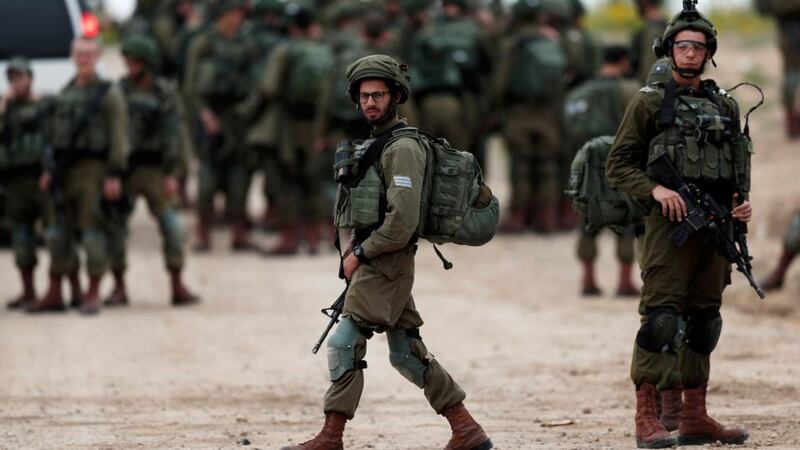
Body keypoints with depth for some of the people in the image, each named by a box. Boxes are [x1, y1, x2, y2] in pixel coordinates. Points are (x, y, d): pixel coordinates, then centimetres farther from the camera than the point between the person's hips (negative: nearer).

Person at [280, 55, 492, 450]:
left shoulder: (402, 149, -14)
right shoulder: (376, 144, 16)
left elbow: (401, 223, -22)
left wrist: (359, 254, -14)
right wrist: (355, 245, 11)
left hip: (385, 265, -10)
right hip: (385, 265, 10)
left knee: (343, 343, -8)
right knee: (408, 354, 10)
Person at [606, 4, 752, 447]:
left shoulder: (726, 105, 15)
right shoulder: (650, 102, 1)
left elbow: (739, 164, 22)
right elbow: (618, 165, -1)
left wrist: (742, 201, 3)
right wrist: (656, 190, -15)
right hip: (670, 223, -5)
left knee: (703, 320, 8)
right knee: (662, 316, -12)